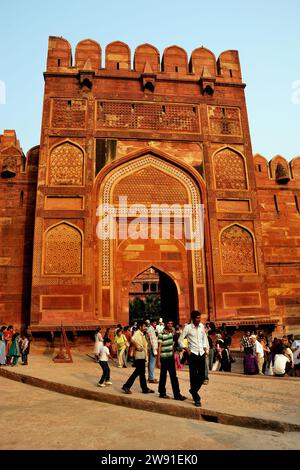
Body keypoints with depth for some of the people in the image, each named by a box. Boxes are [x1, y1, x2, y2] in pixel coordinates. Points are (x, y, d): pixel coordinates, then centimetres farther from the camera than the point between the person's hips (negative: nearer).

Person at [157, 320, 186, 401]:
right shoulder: (161, 334, -14)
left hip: (171, 358, 6)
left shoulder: (172, 332, 6)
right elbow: (159, 348, -14)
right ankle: (162, 393, 21)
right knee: (163, 376, 6)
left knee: (174, 376, 7)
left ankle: (177, 394, 10)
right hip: (163, 358, -6)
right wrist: (158, 361, -14)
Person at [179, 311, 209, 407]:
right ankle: (196, 399, 10)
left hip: (201, 354, 5)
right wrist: (186, 349, -12)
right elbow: (180, 340, -4)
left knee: (202, 376, 8)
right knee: (193, 376, -1)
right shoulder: (187, 328, -9)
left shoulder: (202, 326, 4)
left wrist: (206, 348, 10)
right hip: (193, 354, -5)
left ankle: (193, 390, 32)